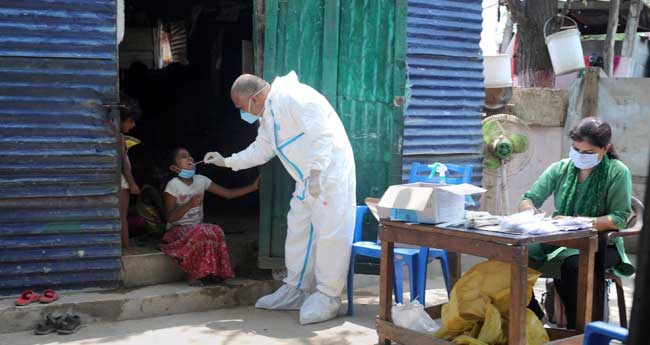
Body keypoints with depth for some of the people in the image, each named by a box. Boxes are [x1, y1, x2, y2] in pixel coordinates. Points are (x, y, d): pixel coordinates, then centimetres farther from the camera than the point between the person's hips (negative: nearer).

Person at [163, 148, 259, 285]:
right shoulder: (173, 185, -10)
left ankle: (212, 271, -16)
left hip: (198, 226, 5)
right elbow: (170, 217, -14)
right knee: (199, 233, -37)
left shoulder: (201, 180, 5)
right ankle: (193, 274, -22)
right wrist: (190, 204, -28)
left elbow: (228, 193, 6)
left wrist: (253, 186, -4)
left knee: (215, 231, -29)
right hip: (178, 229, -4)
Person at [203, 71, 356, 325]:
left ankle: (327, 298, 0)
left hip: (330, 173, -10)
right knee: (298, 231, 13)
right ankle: (295, 290, 23)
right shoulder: (267, 115, 13)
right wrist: (227, 162, 25)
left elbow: (323, 134, -26)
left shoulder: (293, 97, -19)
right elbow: (260, 150, 26)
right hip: (308, 180, 10)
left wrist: (316, 171, -31)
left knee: (330, 234, -7)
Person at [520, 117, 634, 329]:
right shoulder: (561, 168, 8)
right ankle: (534, 317, -4)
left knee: (571, 264, -37)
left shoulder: (618, 173, -3)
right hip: (558, 239, 4)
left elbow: (620, 219, -11)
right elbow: (528, 200, 10)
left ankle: (576, 328, -15)